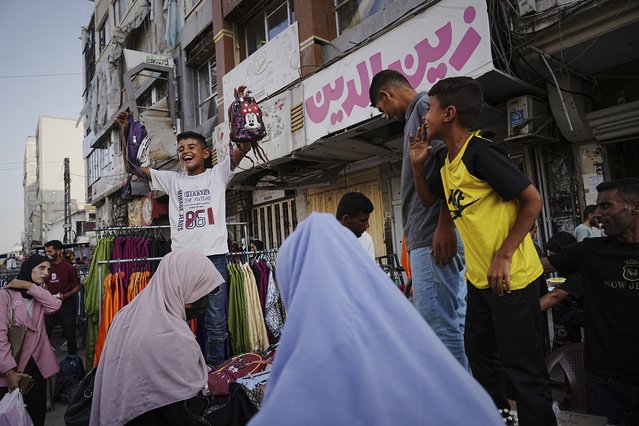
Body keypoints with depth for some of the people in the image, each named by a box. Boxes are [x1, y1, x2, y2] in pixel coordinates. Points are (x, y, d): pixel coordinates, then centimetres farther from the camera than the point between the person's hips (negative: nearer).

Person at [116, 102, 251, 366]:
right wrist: (126, 133, 4)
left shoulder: (218, 174, 11)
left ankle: (215, 370, 15)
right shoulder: (172, 180, 18)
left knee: (217, 320, 2)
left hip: (214, 255, -2)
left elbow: (244, 147, 0)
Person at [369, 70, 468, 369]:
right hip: (428, 236, 10)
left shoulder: (425, 106, -3)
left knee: (438, 325, -7)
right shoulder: (417, 116, 25)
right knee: (455, 320, 13)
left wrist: (444, 225, -21)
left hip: (434, 237, -10)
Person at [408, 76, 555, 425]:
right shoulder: (448, 162, 8)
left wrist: (504, 256, -20)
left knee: (522, 365, 2)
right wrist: (417, 165, 3)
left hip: (511, 277, -9)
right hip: (479, 277, 9)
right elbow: (428, 198, 21)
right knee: (479, 354, 21)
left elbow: (532, 200, -17)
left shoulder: (479, 152, -18)